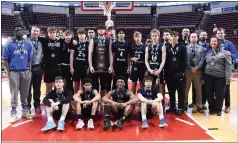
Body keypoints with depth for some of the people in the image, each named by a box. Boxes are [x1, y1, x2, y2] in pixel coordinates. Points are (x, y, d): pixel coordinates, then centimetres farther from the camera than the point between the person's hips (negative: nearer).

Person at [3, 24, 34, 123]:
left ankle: (25, 111, 21)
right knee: (14, 93, 3)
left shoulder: (28, 44, 8)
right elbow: (5, 59, 1)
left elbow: (30, 59, 10)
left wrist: (29, 71, 4)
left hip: (26, 72, 2)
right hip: (14, 72, -2)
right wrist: (9, 73, -5)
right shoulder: (9, 44, 2)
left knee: (25, 93, 9)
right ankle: (13, 113, 12)